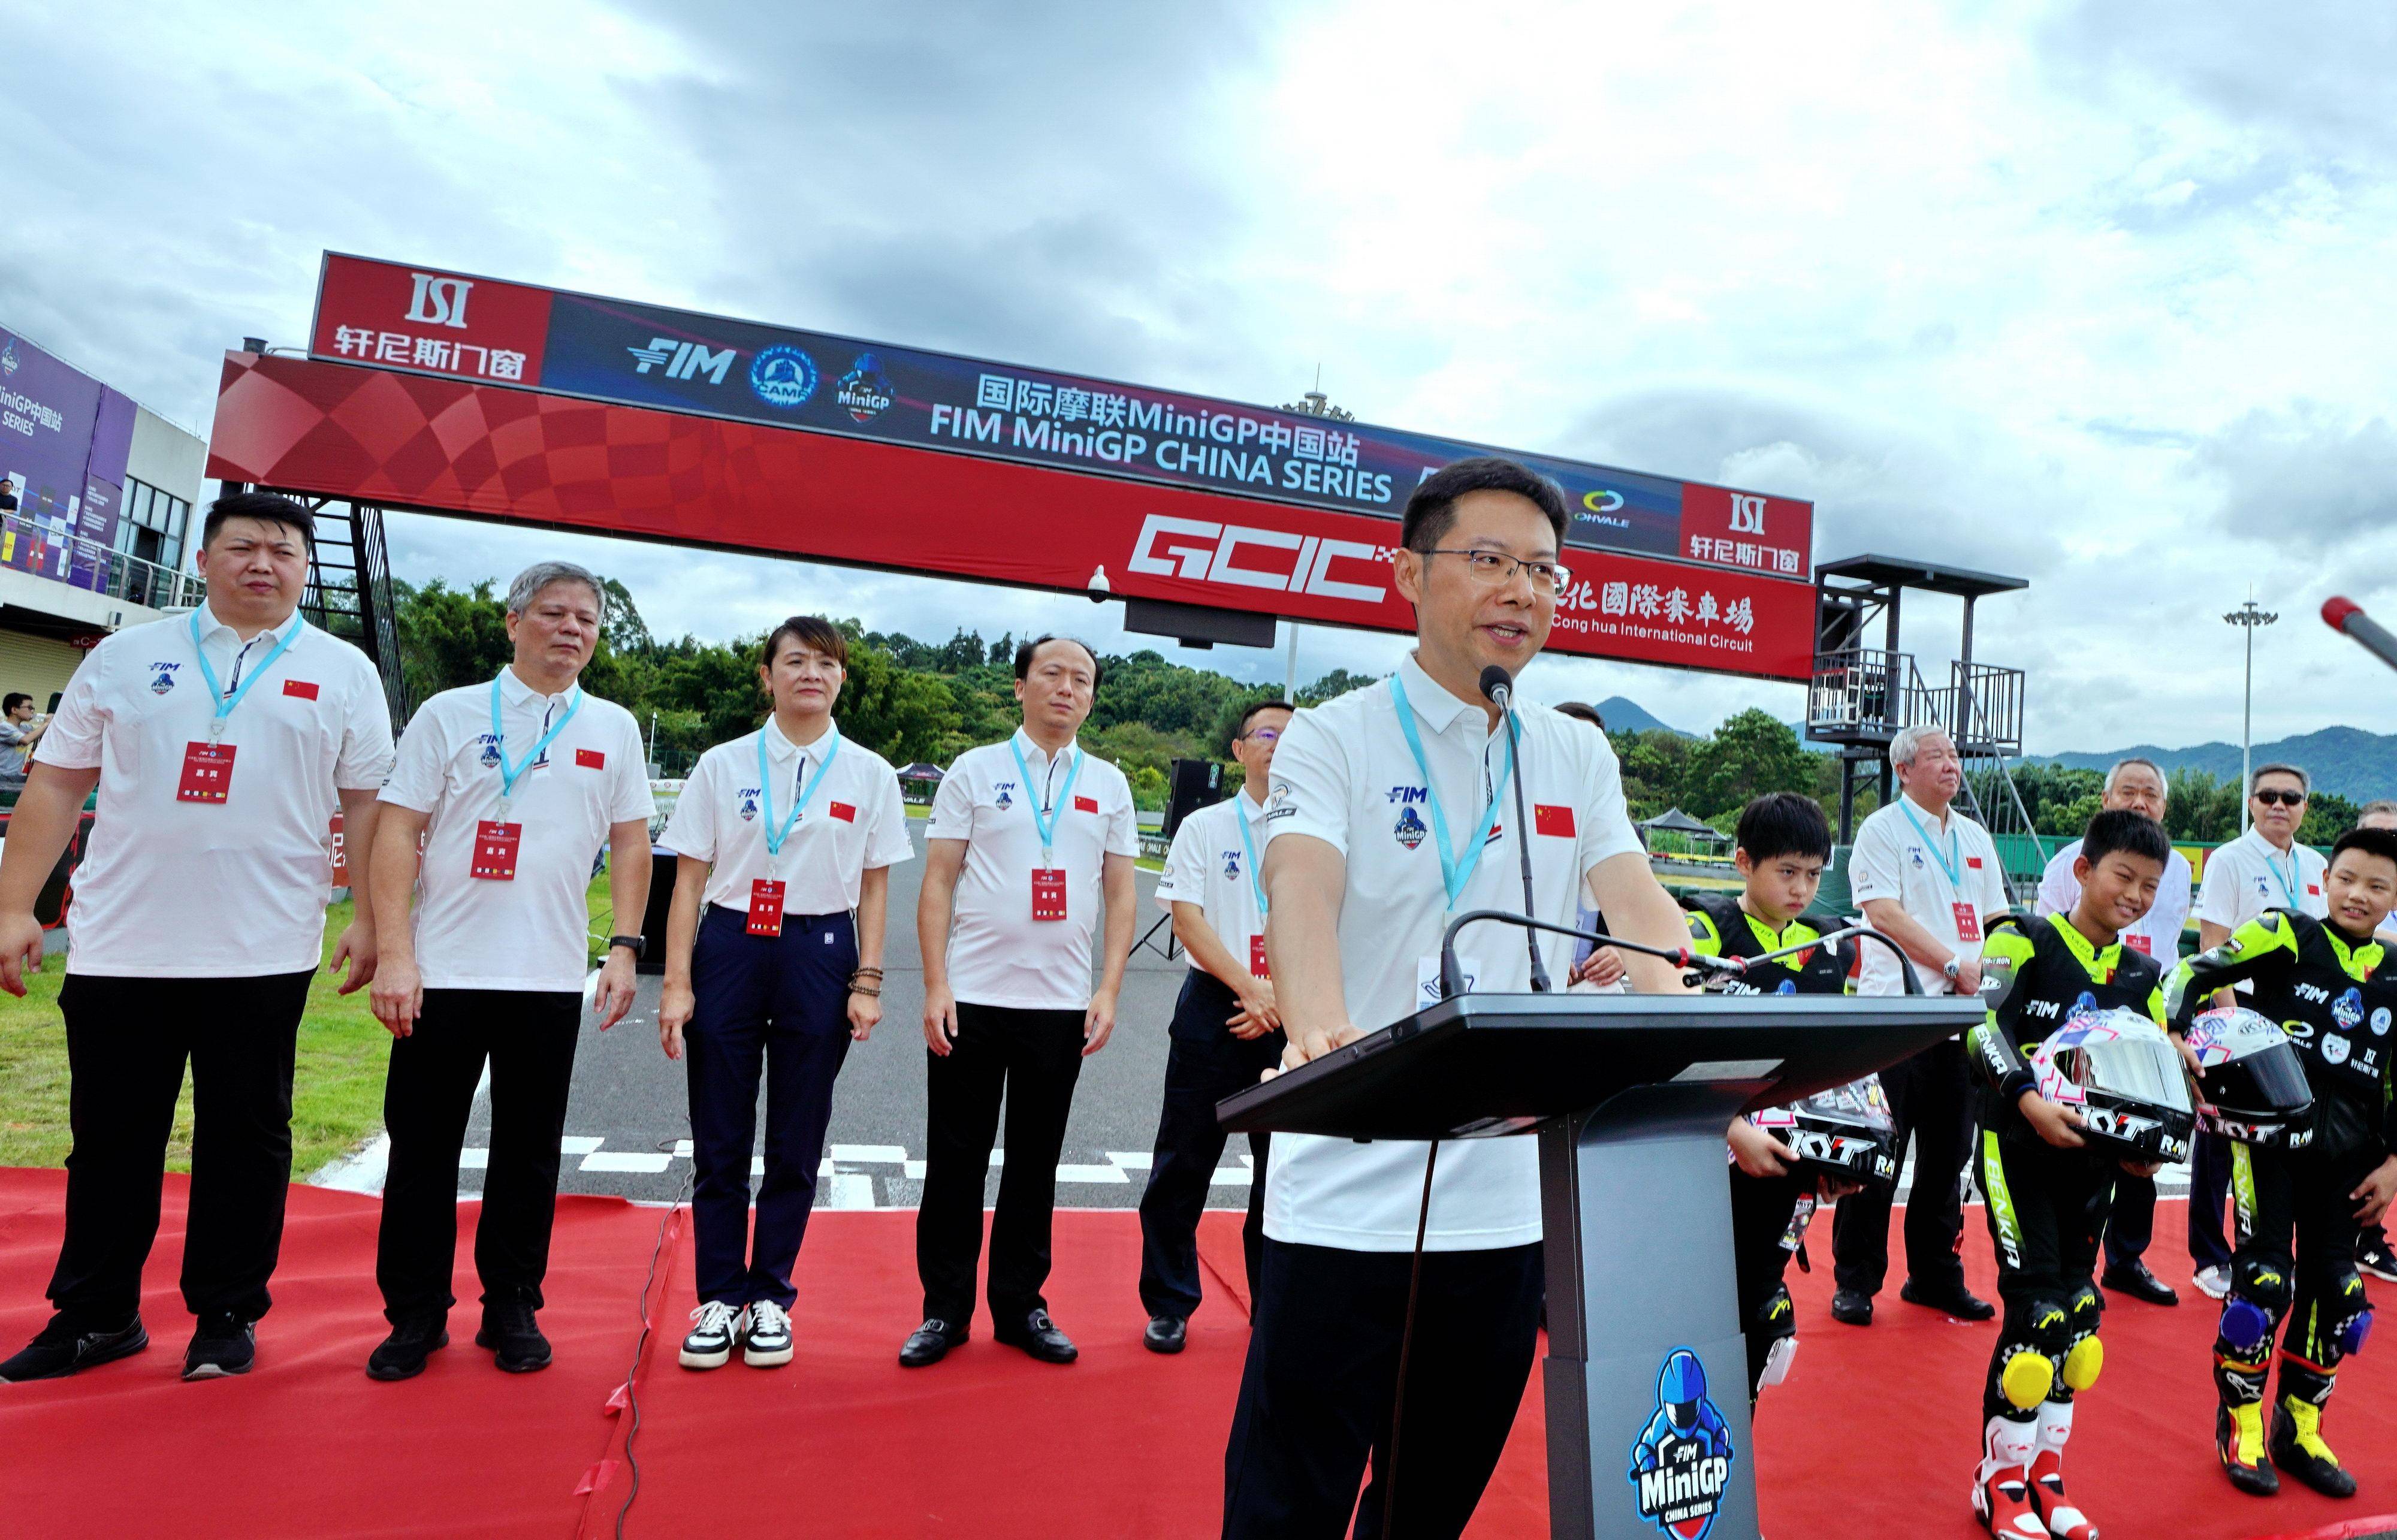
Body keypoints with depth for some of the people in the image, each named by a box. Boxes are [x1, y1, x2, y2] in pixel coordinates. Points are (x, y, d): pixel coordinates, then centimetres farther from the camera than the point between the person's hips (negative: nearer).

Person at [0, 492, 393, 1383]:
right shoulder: (126, 656, 8)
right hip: (117, 948, 2)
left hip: (262, 955, -2)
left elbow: (368, 807, 2)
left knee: (246, 1141, 6)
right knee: (109, 1141, 12)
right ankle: (95, 1317, 27)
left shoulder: (343, 673, 4)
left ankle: (227, 1316, 21)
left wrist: (369, 924, -3)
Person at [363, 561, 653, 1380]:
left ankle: (513, 1310, 24)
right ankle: (415, 1315, 22)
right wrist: (394, 956, -9)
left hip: (551, 977, 1)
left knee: (529, 1152, 10)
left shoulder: (613, 729, 8)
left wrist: (625, 948, 0)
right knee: (422, 1147, 6)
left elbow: (630, 843, 10)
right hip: (443, 972, -1)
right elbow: (397, 831, -1)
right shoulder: (450, 713, 2)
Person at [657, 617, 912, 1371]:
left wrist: (867, 982, -1)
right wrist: (677, 984, -3)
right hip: (729, 948, 0)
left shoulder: (870, 775, 4)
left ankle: (770, 1296, 22)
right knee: (720, 1140, 6)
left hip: (821, 954, 0)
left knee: (796, 1144, 7)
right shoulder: (722, 765, 3)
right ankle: (720, 1298, 21)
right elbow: (690, 880, 3)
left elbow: (874, 887, 6)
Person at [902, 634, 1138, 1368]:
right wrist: (936, 985, -7)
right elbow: (939, 880, 0)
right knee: (956, 1161, 7)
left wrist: (1108, 992, -1)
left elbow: (1120, 894, 8)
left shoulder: (1109, 786, 8)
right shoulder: (975, 770, 2)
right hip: (971, 997, -2)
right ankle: (944, 1309, 21)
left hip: (1062, 1003, 2)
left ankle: (1020, 1306, 25)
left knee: (1035, 1163, 12)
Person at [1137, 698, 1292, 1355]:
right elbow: (1187, 916, -4)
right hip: (1214, 1007, -1)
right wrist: (1250, 988, -13)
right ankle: (1169, 1303, 17)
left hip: (1292, 1014, 1)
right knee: (1185, 1162, 3)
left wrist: (1284, 997, -10)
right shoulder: (1205, 826, 4)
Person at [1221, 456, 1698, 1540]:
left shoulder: (1578, 757, 10)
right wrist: (1322, 1033, -42)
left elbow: (1642, 912, -2)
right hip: (1348, 1199, -4)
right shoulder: (1335, 737, -4)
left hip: (1511, 1201, 5)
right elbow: (1302, 887, -22)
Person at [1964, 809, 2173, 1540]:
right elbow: (1984, 1026, -16)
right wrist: (2030, 1101, -28)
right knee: (2037, 1307, -9)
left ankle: (2044, 1474, 24)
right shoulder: (2024, 940, -6)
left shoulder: (2142, 977, 12)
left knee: (2077, 1309, 9)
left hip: (2092, 1156, 6)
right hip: (2018, 1147, -6)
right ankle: (1999, 1479, 7)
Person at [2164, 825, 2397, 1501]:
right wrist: (2180, 1038, -22)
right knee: (2264, 1280, -7)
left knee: (2335, 1289, 7)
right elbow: (2194, 974, -7)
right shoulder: (2285, 936, -3)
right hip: (2271, 1134, -4)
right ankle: (2241, 1426, 10)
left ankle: (2300, 1432, 25)